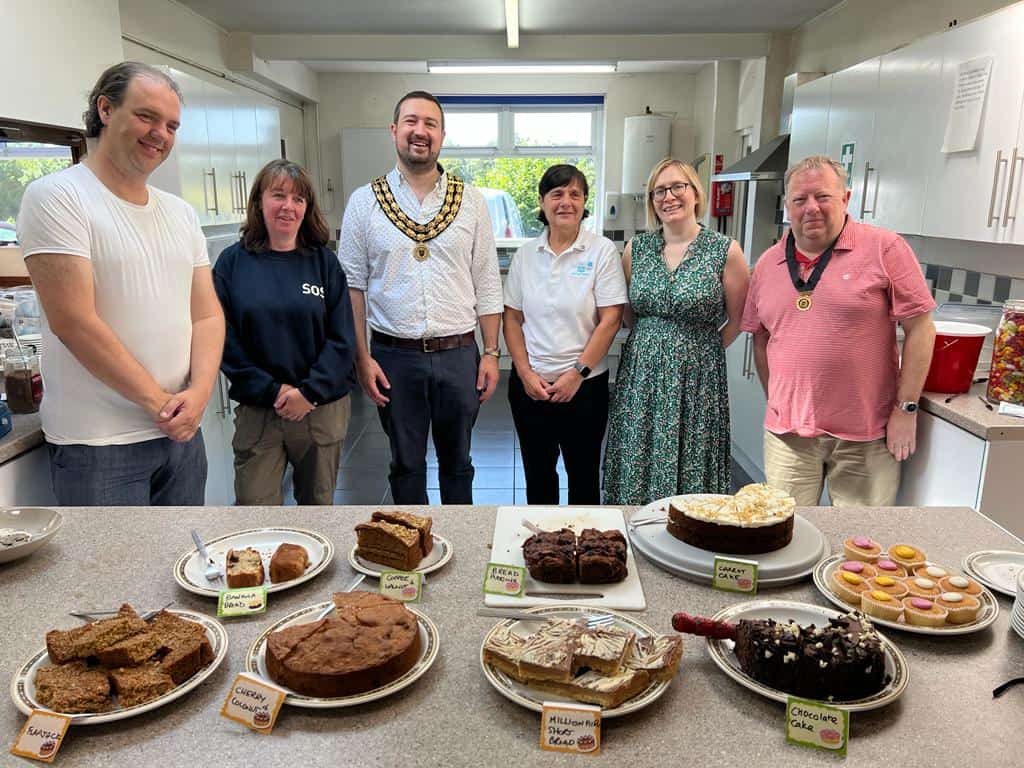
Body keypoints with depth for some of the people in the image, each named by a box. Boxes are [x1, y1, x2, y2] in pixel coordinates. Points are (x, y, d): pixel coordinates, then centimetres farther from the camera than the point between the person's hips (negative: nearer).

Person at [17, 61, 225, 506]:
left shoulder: (181, 214, 11)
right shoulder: (57, 197, -9)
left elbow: (207, 315, 7)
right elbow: (74, 322, -16)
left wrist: (198, 393, -10)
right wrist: (158, 402, -13)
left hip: (180, 431, 6)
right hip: (97, 445, -6)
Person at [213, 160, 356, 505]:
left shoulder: (324, 261, 1)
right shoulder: (233, 262, 0)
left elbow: (342, 338, -3)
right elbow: (225, 339, -4)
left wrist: (309, 392, -13)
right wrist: (271, 390, -12)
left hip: (323, 407, 1)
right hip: (257, 410, 0)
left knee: (319, 501, 15)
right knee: (254, 504, 3)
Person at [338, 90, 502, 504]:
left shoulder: (471, 201, 3)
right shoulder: (364, 201, 1)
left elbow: (487, 285, 3)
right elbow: (352, 286, 0)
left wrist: (491, 352, -1)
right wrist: (362, 358, -5)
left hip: (458, 354, 1)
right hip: (394, 356, 0)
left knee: (457, 461, 15)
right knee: (406, 463, 13)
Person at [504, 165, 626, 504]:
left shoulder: (602, 251, -5)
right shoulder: (526, 254, 4)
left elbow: (611, 319, -9)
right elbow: (512, 318, 5)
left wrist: (577, 374, -13)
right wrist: (526, 374, -5)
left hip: (585, 384, -3)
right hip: (529, 384, 3)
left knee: (583, 474, 10)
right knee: (537, 473, 15)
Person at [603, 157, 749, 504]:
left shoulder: (725, 251, -5)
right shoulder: (636, 248, 5)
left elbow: (739, 318, 2)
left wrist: (702, 348, 3)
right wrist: (652, 340, 10)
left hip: (697, 379, -3)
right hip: (641, 376, 3)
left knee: (690, 475, 4)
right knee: (637, 471, 8)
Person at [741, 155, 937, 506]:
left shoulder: (885, 248, -6)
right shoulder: (767, 264, 7)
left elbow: (920, 328, -6)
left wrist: (906, 408, -7)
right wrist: (777, 403, 10)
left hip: (865, 435, -3)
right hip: (787, 431, 3)